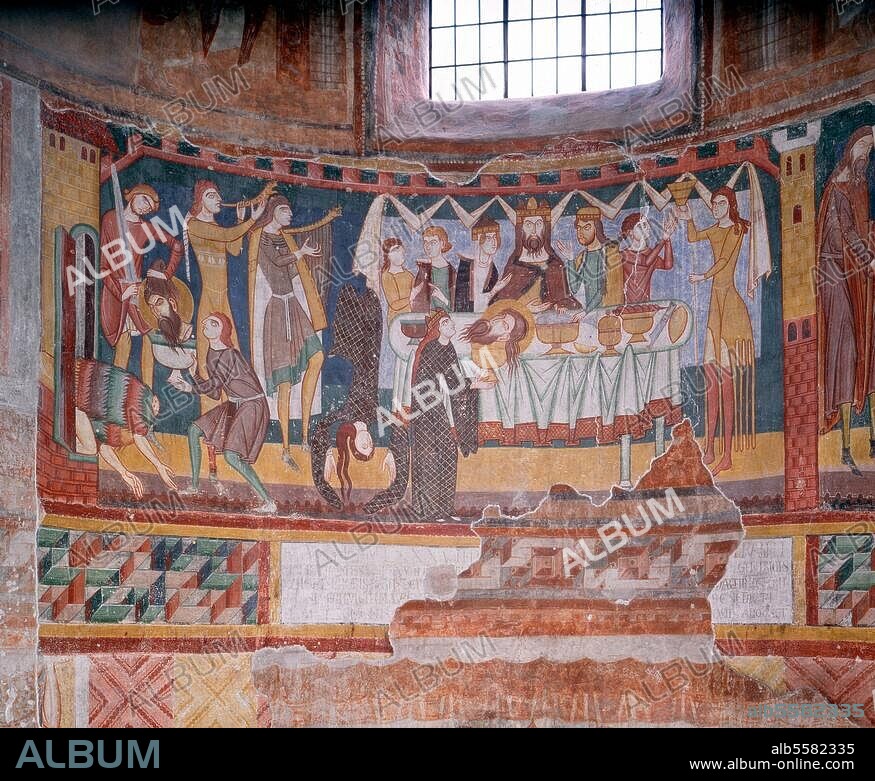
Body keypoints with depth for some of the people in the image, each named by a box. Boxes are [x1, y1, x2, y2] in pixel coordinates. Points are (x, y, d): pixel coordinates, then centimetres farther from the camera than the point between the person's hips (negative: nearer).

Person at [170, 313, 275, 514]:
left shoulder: (229, 355, -21)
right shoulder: (212, 355, 8)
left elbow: (213, 384, -18)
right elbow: (215, 393, 13)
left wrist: (191, 387, -2)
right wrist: (194, 376, 5)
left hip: (252, 407, -10)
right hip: (234, 405, 10)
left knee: (231, 456, -19)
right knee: (194, 430, 11)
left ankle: (268, 502, -15)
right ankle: (195, 486, 21)